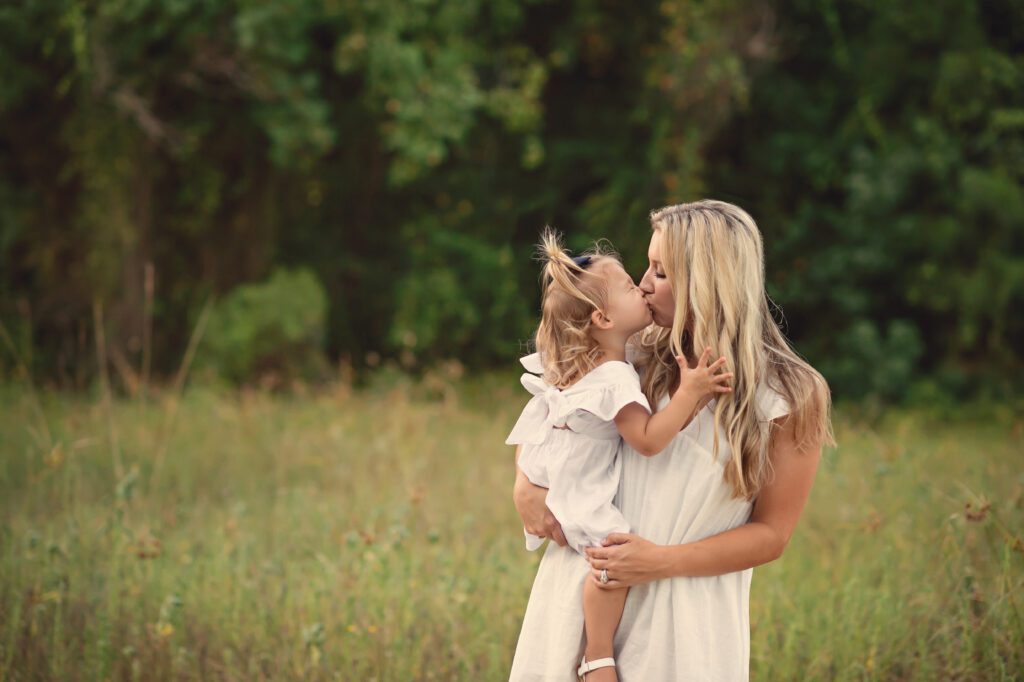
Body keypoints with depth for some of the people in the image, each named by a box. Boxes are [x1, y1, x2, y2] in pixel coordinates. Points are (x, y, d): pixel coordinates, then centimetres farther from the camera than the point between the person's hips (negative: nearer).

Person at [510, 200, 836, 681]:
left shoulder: (791, 396, -7)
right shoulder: (638, 356, 1)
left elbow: (771, 534, -6)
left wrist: (662, 562, -17)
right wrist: (527, 484, -3)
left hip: (684, 613, -3)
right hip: (582, 584, 3)